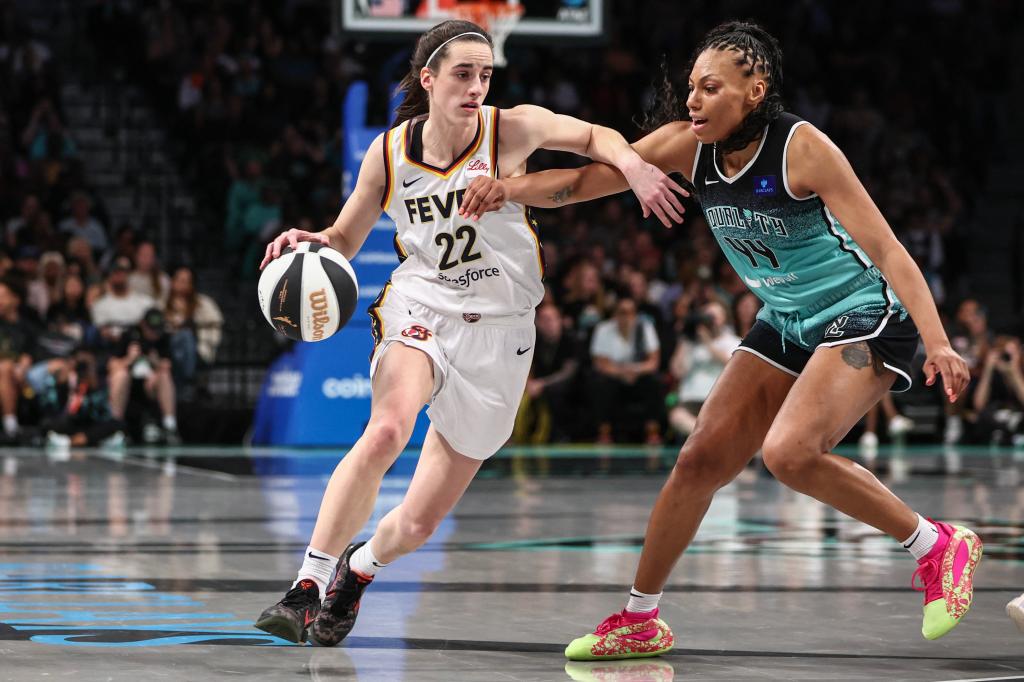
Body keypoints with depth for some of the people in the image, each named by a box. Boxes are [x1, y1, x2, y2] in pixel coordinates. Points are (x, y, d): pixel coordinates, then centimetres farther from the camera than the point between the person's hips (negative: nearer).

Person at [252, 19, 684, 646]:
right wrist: (307, 242, -14)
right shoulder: (389, 154, -4)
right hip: (420, 310, -1)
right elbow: (343, 241, 9)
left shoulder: (513, 129, -9)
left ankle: (359, 568, 40)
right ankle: (307, 588, -28)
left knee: (419, 524, 4)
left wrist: (635, 166, -13)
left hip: (497, 334, 1)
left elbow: (592, 137, 8)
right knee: (387, 429, -36)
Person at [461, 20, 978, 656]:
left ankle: (939, 546, -11)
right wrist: (511, 187, -25)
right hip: (786, 325, 7)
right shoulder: (689, 145, -6)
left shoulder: (801, 145, -23)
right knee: (700, 461, 2)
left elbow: (886, 250, -23)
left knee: (789, 451, -28)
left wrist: (937, 342, -32)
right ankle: (640, 620, 17)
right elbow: (587, 179, -6)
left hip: (865, 318, -7)